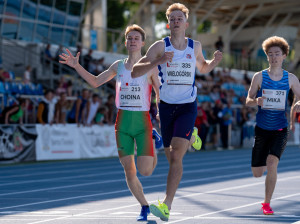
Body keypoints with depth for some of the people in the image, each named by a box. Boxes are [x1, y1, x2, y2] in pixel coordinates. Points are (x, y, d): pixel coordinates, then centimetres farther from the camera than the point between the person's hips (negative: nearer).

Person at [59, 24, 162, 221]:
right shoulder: (118, 66, 11)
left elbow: (160, 95, 4)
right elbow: (96, 81, 18)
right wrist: (76, 66, 8)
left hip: (142, 121, -3)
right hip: (123, 122, 3)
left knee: (144, 171, -11)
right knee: (129, 171, 0)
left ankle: (153, 155, 25)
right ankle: (144, 207, 17)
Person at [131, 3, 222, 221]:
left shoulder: (195, 46, 2)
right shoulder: (160, 46, -5)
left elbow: (203, 68, 23)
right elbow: (135, 71, -11)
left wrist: (215, 61, 1)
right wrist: (158, 62, -26)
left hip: (188, 107, -1)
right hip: (166, 106, 1)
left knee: (176, 156, -16)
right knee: (172, 157, 14)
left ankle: (166, 206, -18)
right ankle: (190, 137, 49)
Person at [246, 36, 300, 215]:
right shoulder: (259, 77, -1)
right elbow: (248, 100, 1)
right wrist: (256, 101, -23)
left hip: (280, 130, -1)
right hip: (262, 129, 1)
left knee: (272, 163, -23)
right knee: (257, 173, 3)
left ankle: (267, 204, -6)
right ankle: (269, 166, 43)